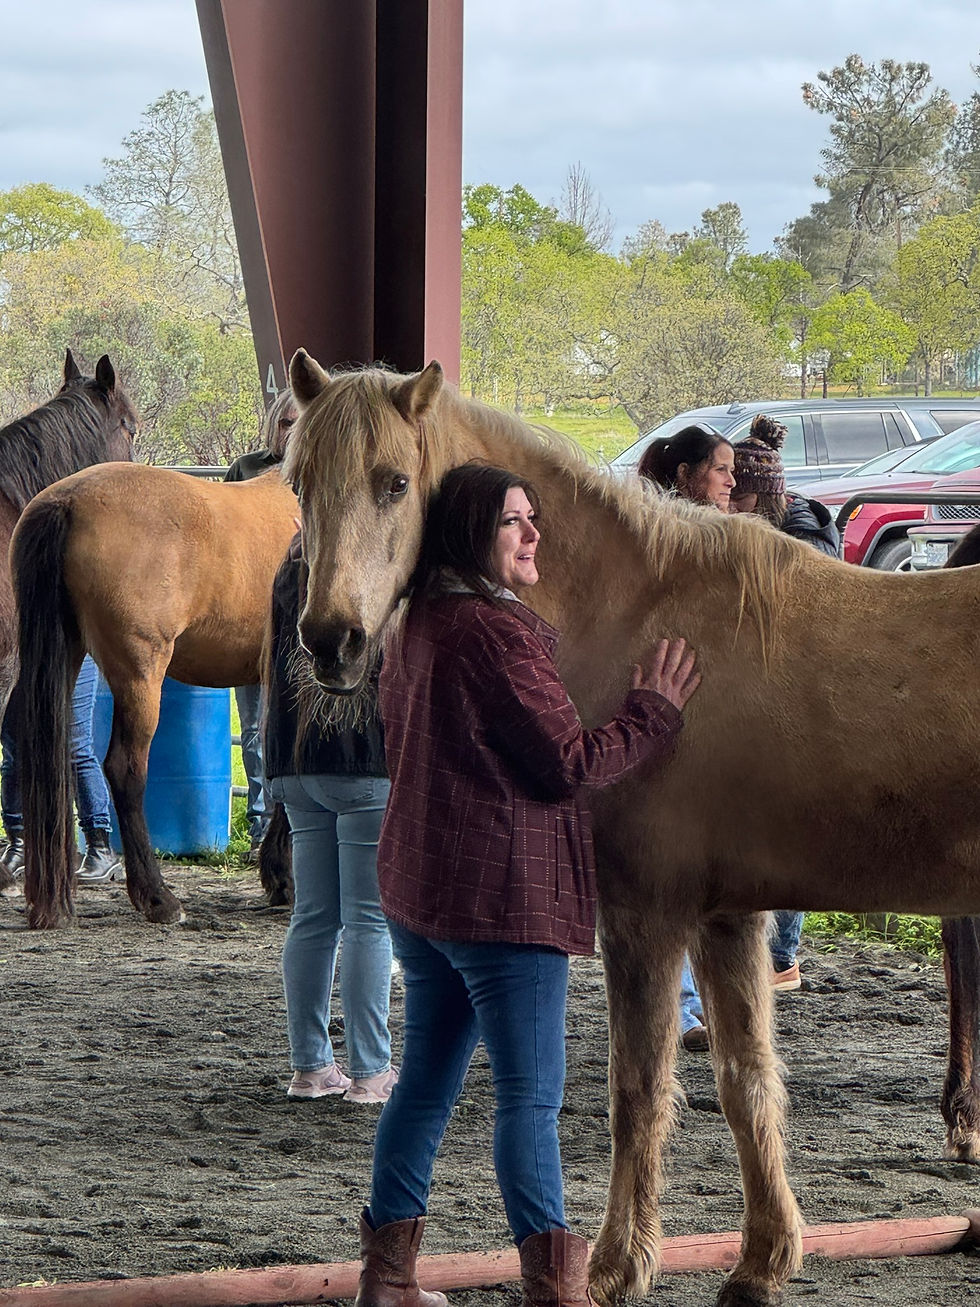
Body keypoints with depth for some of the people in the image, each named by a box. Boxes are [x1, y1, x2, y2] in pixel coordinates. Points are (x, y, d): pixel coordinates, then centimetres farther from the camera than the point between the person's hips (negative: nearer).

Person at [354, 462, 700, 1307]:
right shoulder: (497, 633, -18)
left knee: (427, 1081, 15)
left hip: (417, 884, 9)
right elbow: (569, 765, -16)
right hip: (505, 891, -9)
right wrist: (655, 711, -3)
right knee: (531, 1096, -5)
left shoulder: (415, 630, 11)